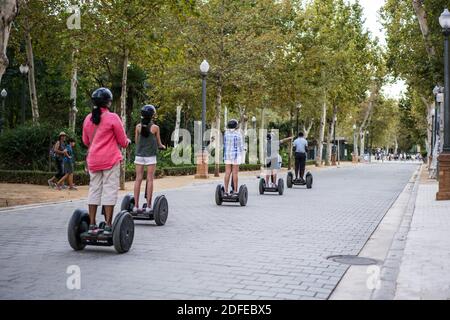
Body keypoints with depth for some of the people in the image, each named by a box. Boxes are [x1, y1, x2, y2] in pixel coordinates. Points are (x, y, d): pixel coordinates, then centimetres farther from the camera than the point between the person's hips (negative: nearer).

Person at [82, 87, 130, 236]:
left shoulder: (88, 119, 9)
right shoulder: (112, 117, -7)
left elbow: (86, 141, 18)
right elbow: (123, 142, -4)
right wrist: (127, 141, 18)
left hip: (93, 160, 5)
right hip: (111, 159, -5)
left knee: (94, 190, 10)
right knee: (109, 190, -2)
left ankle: (92, 225, 11)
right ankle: (108, 226, -2)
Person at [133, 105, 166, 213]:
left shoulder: (138, 126, 1)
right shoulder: (155, 127, -5)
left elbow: (136, 141, 11)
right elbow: (159, 143, 4)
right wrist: (163, 146, 26)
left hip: (139, 155, 3)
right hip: (150, 155, -3)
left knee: (138, 179, 4)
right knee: (150, 180, 1)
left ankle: (136, 205, 4)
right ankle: (148, 206, 1)